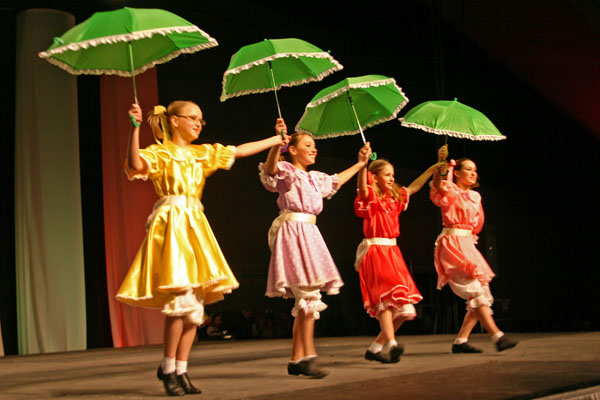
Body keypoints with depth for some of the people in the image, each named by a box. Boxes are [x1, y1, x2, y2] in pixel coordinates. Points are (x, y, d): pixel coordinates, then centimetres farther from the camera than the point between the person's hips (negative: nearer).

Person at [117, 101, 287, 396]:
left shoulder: (203, 154, 19)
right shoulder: (159, 153, 0)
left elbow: (239, 151, 25)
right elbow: (135, 164, -21)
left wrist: (276, 139, 28)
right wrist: (135, 128, -28)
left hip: (195, 225, 7)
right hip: (170, 226, -7)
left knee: (195, 304, 2)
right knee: (182, 297, -17)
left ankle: (180, 370, 9)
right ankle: (167, 367, -3)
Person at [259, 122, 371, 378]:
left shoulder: (314, 178, 22)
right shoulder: (286, 172, -2)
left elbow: (336, 181, 41)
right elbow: (270, 168, -26)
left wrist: (360, 163, 46)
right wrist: (277, 142, -43)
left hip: (309, 233, 9)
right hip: (292, 232, -9)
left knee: (305, 299, 5)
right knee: (309, 294, -17)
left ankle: (296, 359, 8)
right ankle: (308, 356, -19)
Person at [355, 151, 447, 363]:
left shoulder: (395, 198, 18)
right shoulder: (370, 198, -3)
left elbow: (414, 187, 29)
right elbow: (362, 186, -24)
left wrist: (432, 169, 26)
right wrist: (362, 164, -40)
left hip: (392, 252, 8)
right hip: (374, 250, -7)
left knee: (403, 309, 2)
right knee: (386, 296, -25)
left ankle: (375, 347, 9)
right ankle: (391, 344, -38)